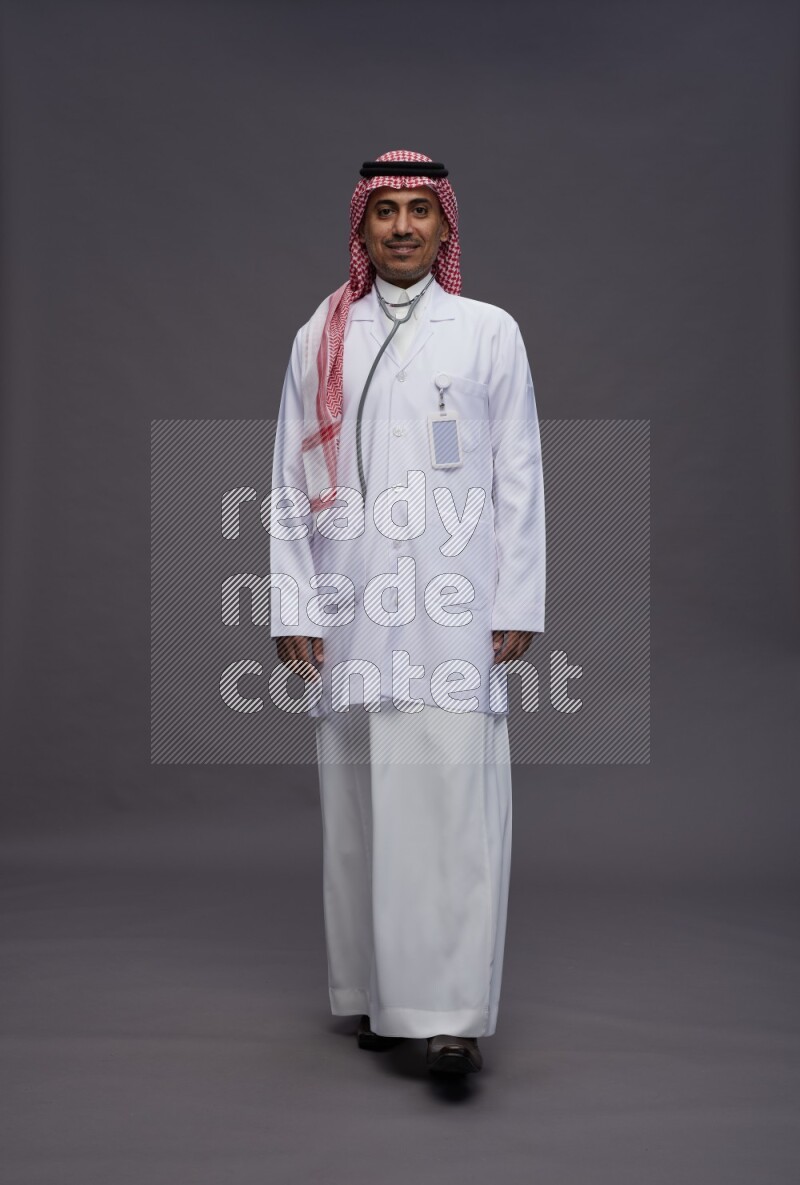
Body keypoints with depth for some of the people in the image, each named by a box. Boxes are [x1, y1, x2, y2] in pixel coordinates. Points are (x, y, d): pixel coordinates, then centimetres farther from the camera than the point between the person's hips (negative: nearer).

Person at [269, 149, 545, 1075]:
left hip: (454, 614, -2)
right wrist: (292, 608, 3)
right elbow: (290, 485, 11)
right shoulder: (319, 340, 14)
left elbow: (520, 479, 6)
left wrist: (517, 607, -1)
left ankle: (451, 1013, -8)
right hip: (349, 614, 2)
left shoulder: (490, 333, 9)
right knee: (357, 807, 4)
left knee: (453, 801, -10)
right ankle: (375, 996, 16)